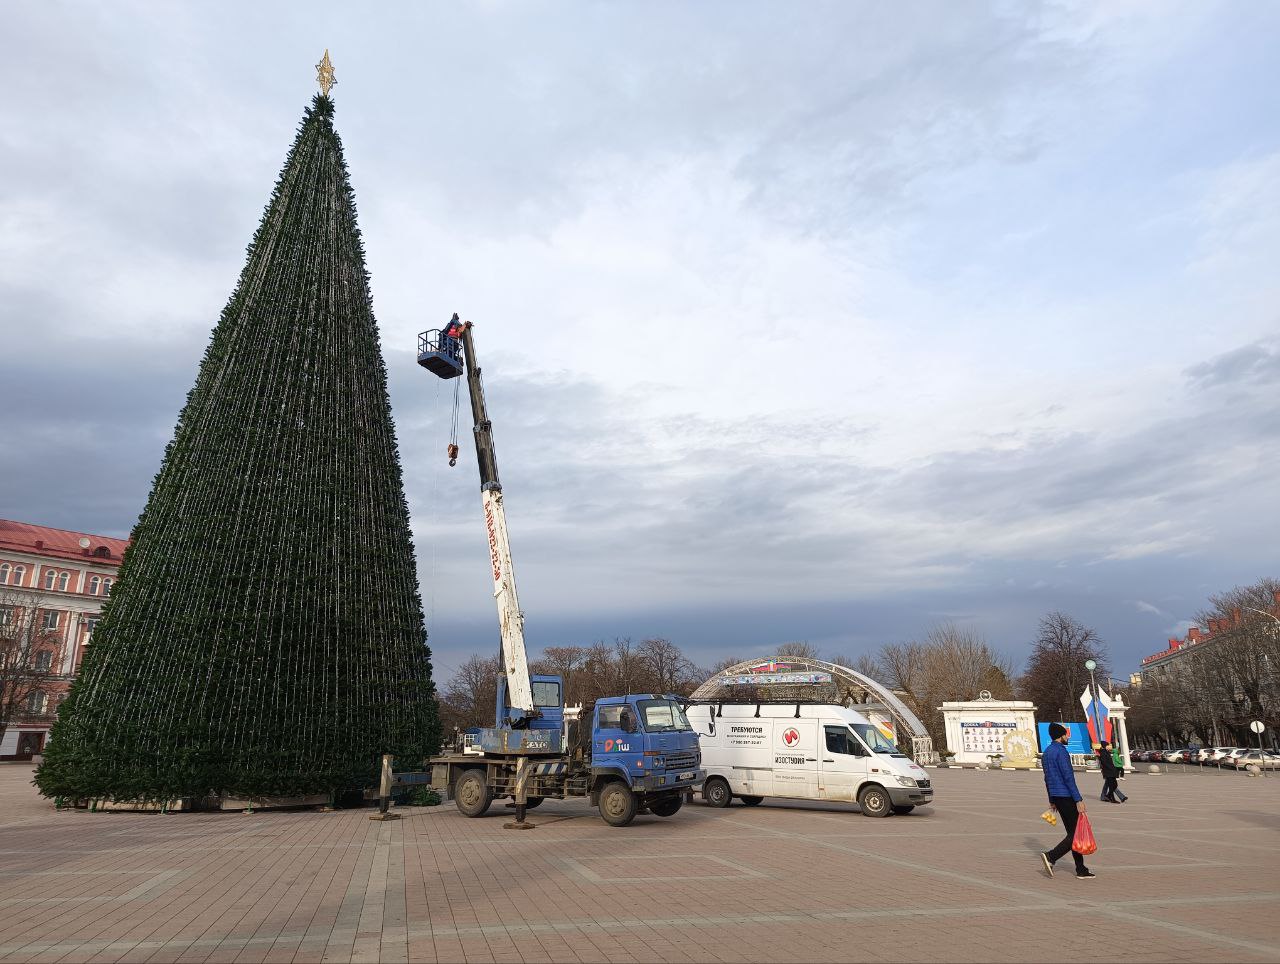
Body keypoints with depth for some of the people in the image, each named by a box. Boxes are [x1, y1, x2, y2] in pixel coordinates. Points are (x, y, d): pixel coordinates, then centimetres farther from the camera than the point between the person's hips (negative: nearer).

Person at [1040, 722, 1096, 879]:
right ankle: (1051, 857, -12)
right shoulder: (1061, 752, -15)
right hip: (1066, 797, -9)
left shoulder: (1047, 752, 14)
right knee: (1076, 833, -4)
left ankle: (1081, 870, 15)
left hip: (1056, 797, 9)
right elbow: (1068, 777, -20)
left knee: (1072, 832, 13)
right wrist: (1078, 800, -18)